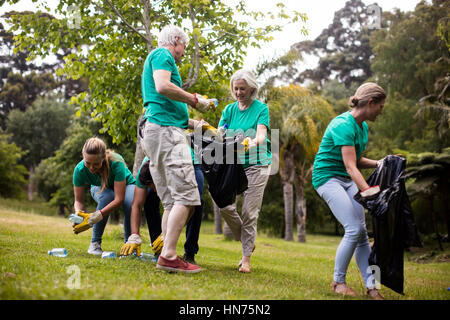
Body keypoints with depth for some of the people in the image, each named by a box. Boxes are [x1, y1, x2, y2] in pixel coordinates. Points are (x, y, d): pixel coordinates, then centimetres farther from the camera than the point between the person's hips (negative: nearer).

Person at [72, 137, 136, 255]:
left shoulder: (116, 162, -38)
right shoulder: (80, 169, -29)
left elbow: (119, 199, -39)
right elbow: (79, 200, -17)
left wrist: (94, 217, -47)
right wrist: (78, 213, -40)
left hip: (125, 185, -1)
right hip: (100, 189, 2)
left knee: (131, 202, -36)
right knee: (107, 196, -36)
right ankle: (95, 242, -20)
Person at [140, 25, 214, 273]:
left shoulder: (156, 58, 31)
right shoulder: (162, 55, 2)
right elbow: (162, 87, -18)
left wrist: (192, 123, 30)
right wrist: (194, 99, -8)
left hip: (156, 131, 10)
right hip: (165, 130, -10)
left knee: (172, 201, 6)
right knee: (186, 196, -16)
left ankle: (167, 255, 2)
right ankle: (168, 255, -21)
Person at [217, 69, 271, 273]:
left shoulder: (261, 108, -2)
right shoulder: (229, 110, 10)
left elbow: (261, 134, -17)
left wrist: (253, 142, -39)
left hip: (257, 165, -4)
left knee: (250, 212, -6)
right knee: (225, 206, -9)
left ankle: (246, 258, 5)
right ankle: (247, 242, 16)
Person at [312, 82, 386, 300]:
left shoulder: (363, 126, 9)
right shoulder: (343, 125, -20)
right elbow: (350, 166, -28)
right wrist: (367, 190, -36)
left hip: (348, 181, 9)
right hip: (328, 177, -9)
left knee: (362, 232, -2)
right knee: (354, 229, -17)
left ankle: (371, 286, -1)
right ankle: (338, 282, -1)